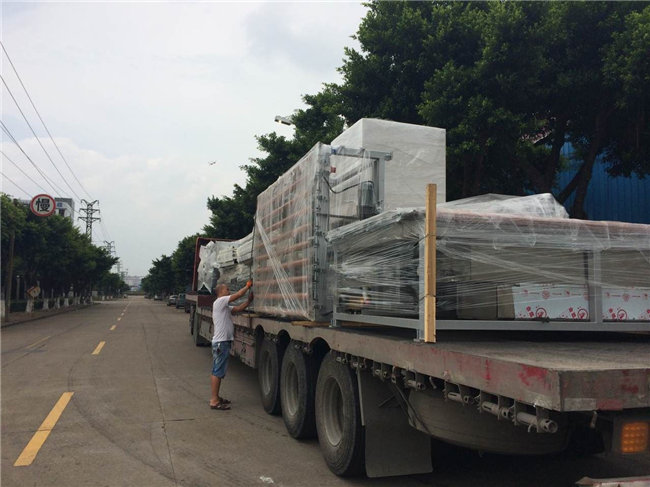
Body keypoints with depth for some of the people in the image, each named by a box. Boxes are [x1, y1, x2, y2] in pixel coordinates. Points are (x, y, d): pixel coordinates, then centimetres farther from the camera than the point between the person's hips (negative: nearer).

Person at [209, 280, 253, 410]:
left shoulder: (224, 306, 20)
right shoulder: (220, 301, -10)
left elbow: (238, 309, 13)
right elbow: (238, 294, -14)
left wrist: (249, 300, 3)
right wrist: (248, 285, -1)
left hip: (222, 342, 10)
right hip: (221, 342, -10)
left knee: (216, 371, 15)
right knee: (218, 372, -8)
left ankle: (215, 397, 24)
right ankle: (214, 401, -5)